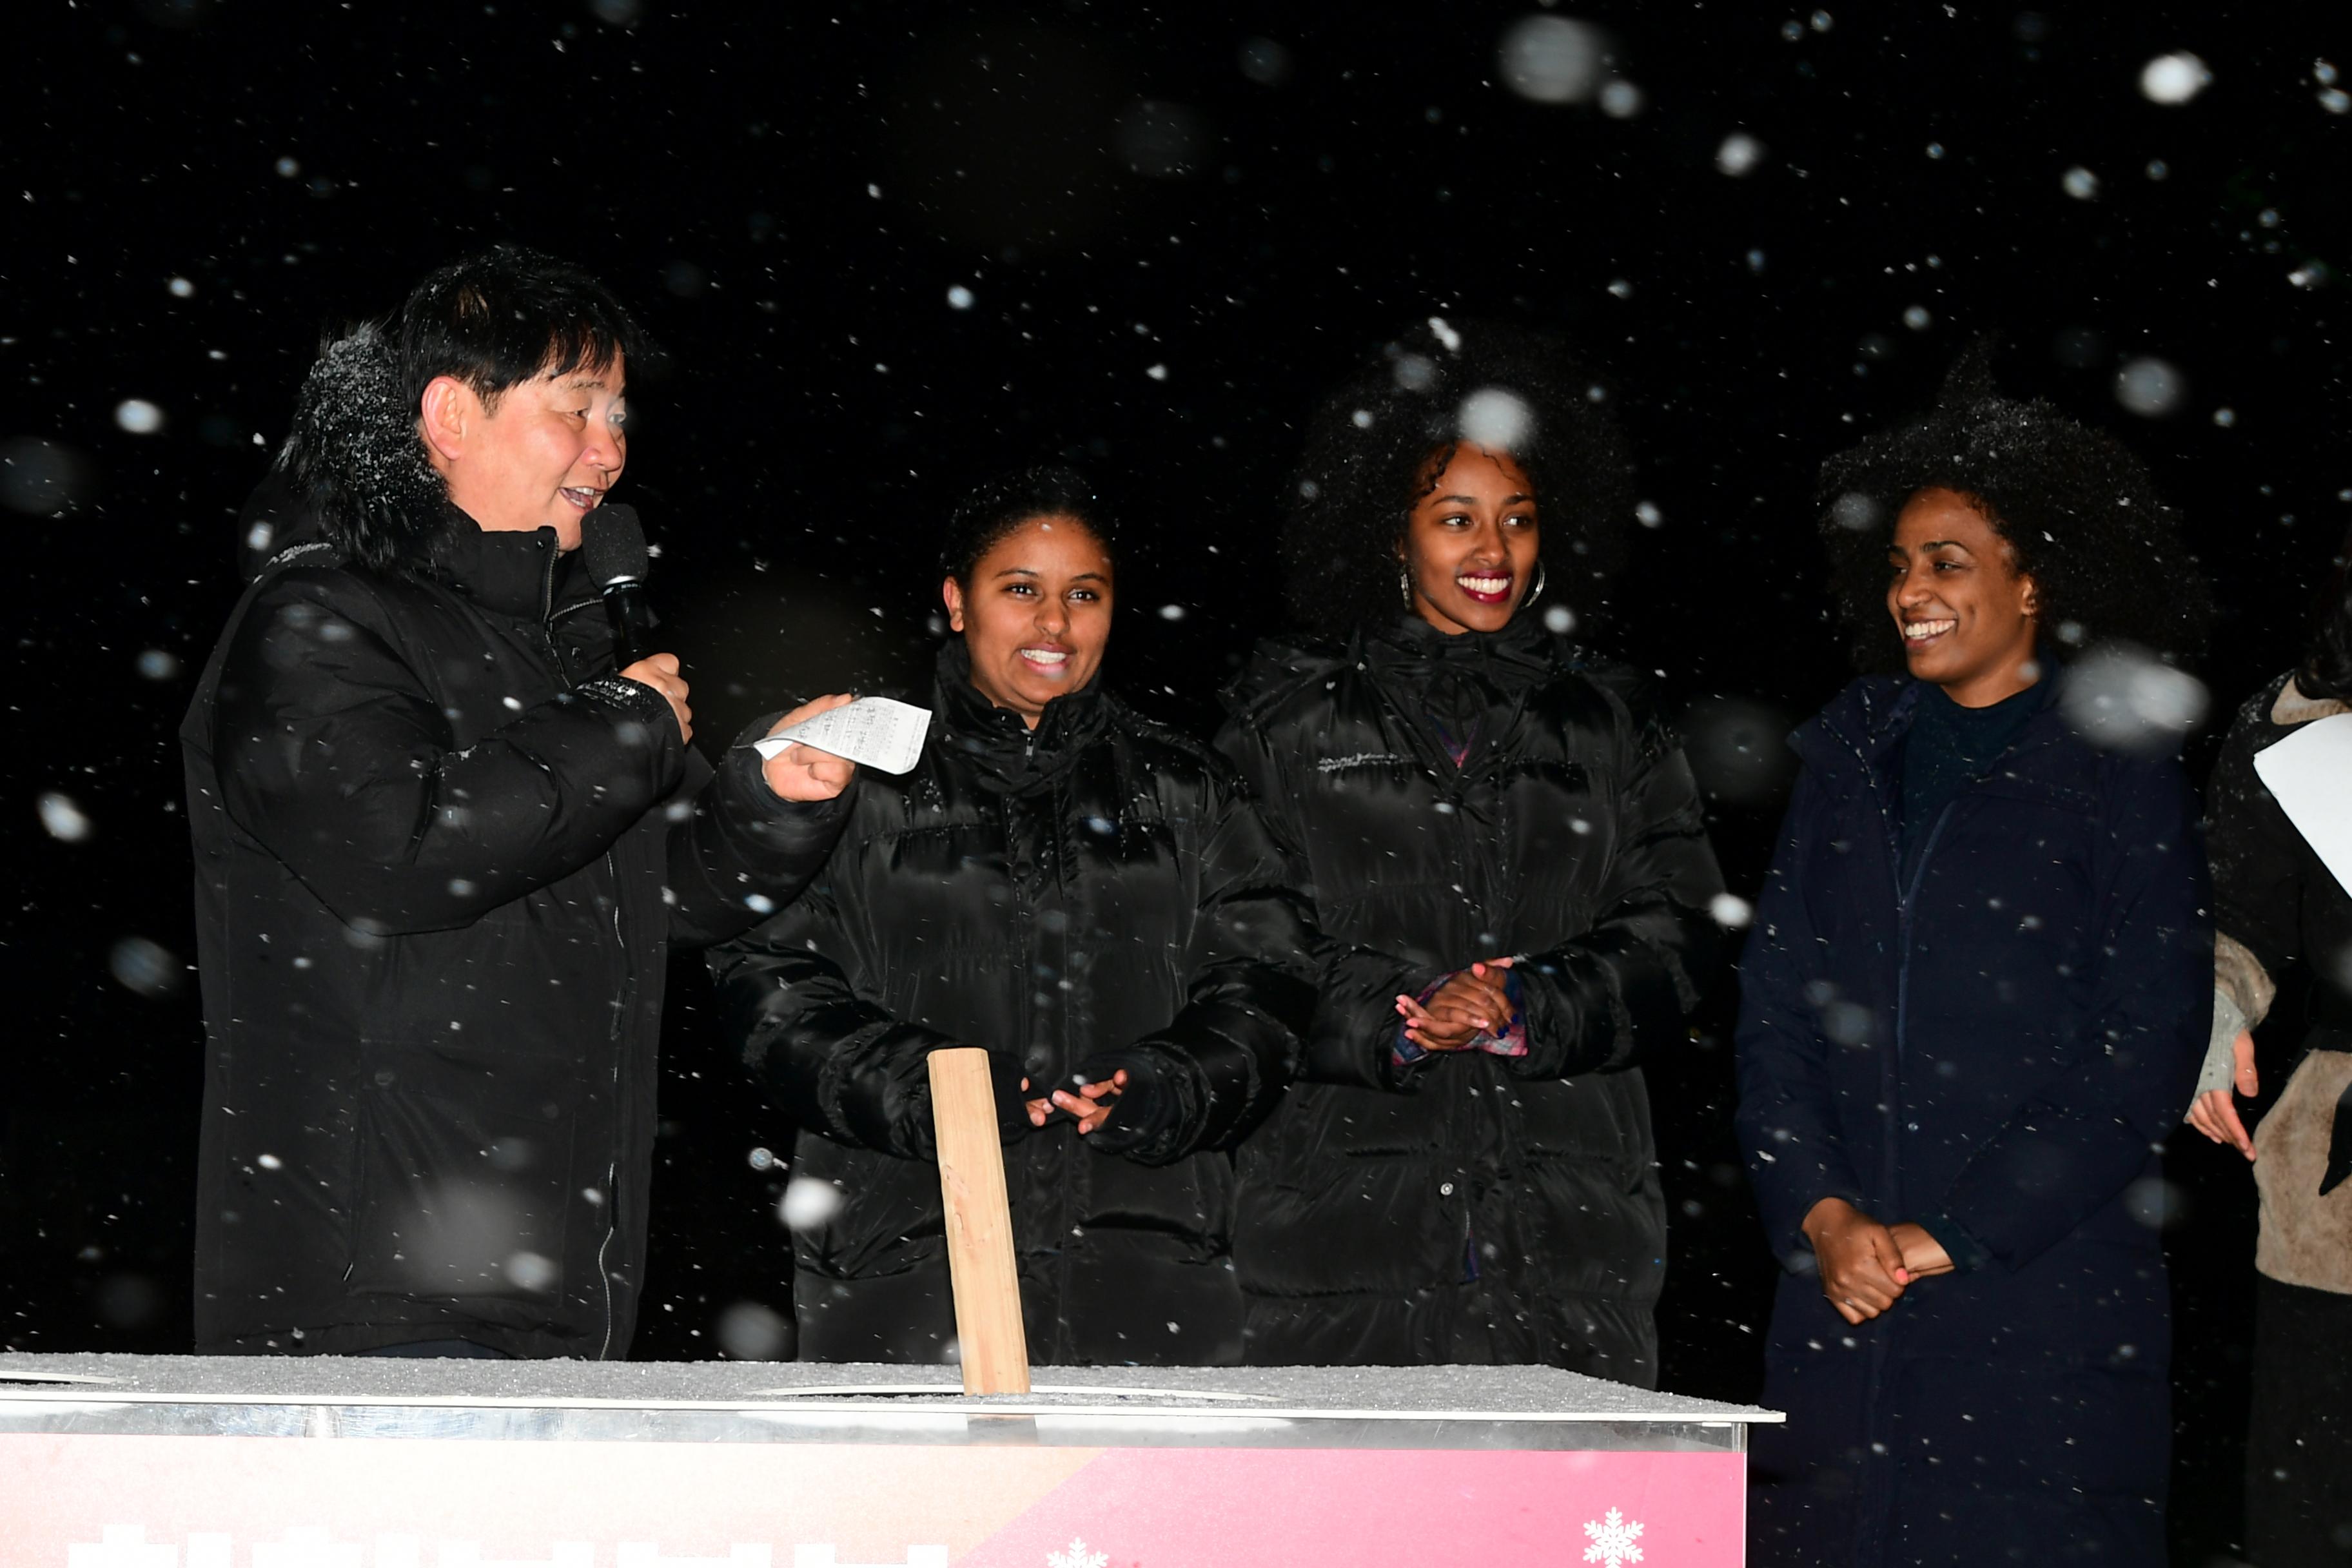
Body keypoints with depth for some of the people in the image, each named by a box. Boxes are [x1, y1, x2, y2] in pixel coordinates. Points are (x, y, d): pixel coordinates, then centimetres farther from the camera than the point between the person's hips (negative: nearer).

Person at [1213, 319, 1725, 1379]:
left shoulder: (1608, 721, 16)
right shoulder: (1290, 712, 10)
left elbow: (1674, 934, 7)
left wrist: (1528, 1009, -10)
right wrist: (1391, 1021, -14)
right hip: (1352, 1199, -1)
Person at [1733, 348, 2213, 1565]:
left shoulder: (2118, 770, 0)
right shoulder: (1852, 755, 13)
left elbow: (2146, 1051, -6)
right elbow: (1773, 1002, 10)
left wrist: (1954, 1234, -10)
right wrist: (1821, 1213, -4)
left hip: (2045, 1297, -4)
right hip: (1841, 1291, 4)